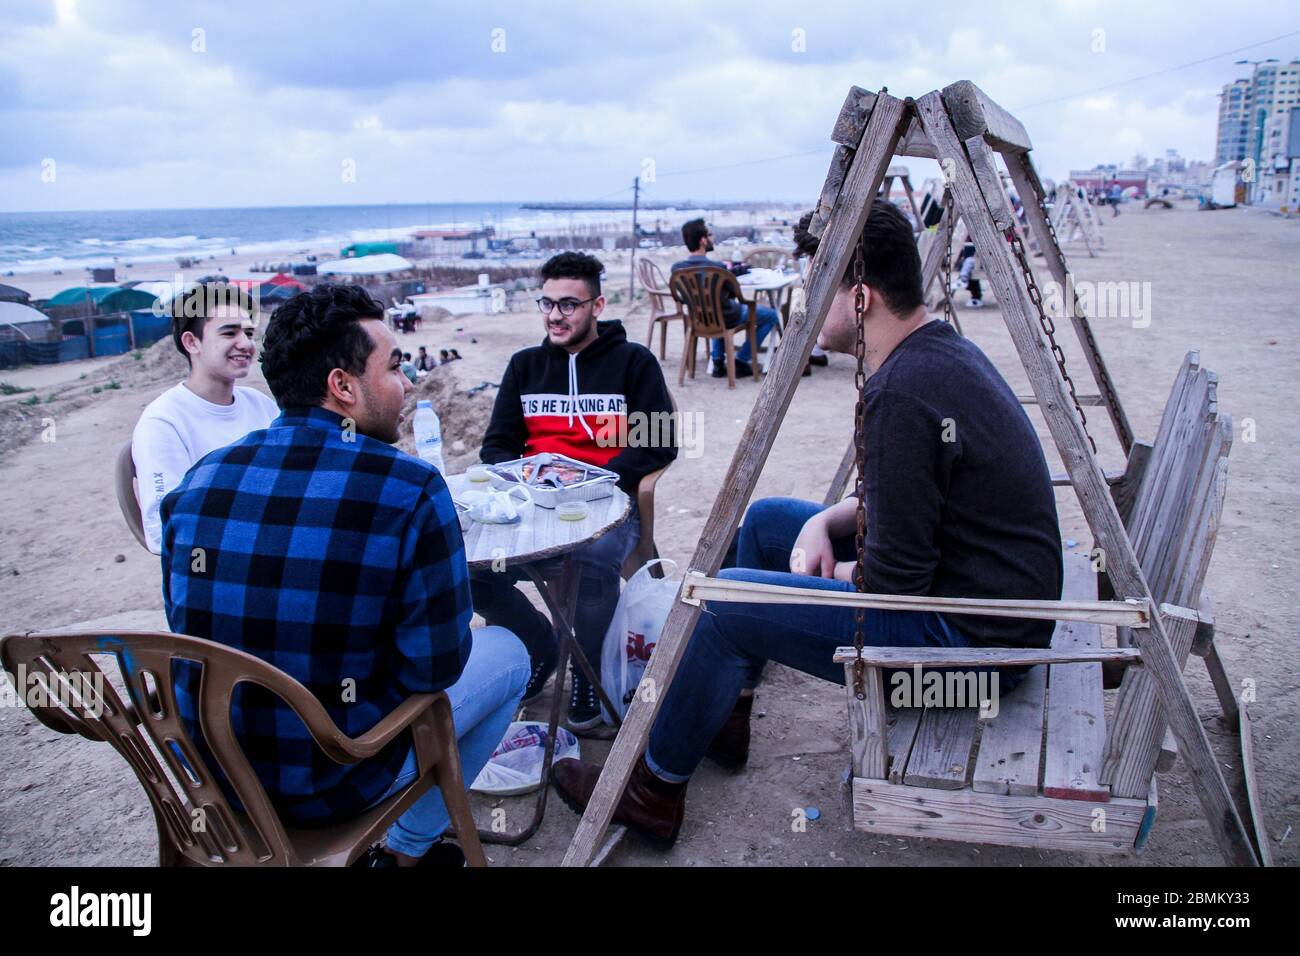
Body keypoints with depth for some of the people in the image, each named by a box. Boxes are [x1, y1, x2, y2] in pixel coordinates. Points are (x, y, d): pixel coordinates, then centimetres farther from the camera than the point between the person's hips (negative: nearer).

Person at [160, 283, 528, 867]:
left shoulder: (200, 480, -6)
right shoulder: (410, 489, -22)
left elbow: (185, 624, 6)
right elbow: (435, 665, -17)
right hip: (329, 787, -6)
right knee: (507, 652, 16)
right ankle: (406, 849, 26)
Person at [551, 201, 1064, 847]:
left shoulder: (902, 394, -27)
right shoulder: (942, 349, 5)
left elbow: (895, 582, -23)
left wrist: (825, 572, -3)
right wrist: (825, 523, 1)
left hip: (974, 638, -10)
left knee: (726, 601, -15)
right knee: (766, 521, 15)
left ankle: (654, 792, 7)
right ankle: (727, 714, 27)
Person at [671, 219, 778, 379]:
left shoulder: (677, 268, -16)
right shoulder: (718, 268, -30)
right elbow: (734, 293, -13)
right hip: (726, 319, -6)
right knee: (771, 314, 13)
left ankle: (718, 361, 31)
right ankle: (741, 361, 13)